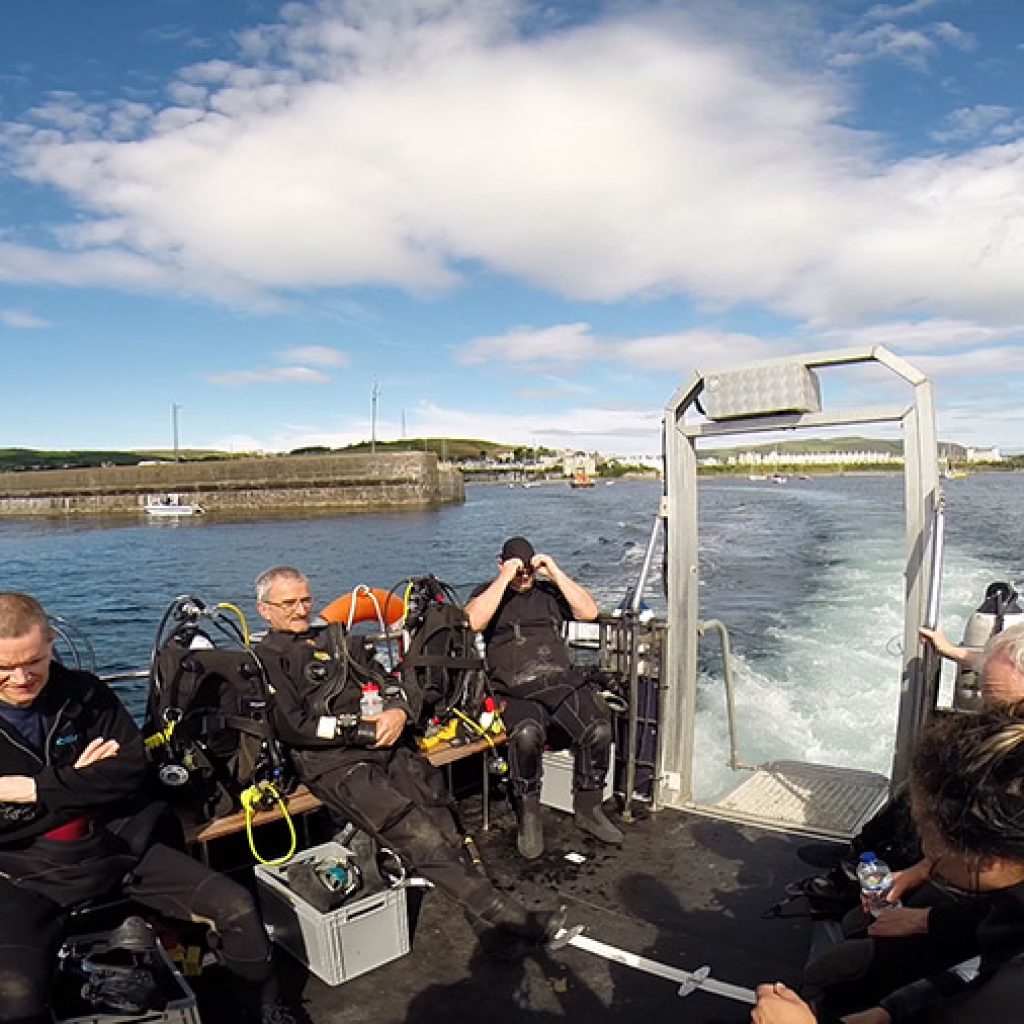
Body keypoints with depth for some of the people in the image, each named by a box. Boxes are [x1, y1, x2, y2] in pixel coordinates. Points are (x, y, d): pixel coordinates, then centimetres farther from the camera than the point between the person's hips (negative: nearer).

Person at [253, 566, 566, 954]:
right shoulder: (266, 659, 6)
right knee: (416, 831, -22)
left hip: (384, 744, 6)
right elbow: (292, 726, -6)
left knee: (440, 815, -17)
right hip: (332, 762, -6)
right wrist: (362, 730, -9)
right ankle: (502, 915, -24)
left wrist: (399, 710, -1)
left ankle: (485, 912, -22)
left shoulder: (336, 638, 25)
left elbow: (384, 681, 22)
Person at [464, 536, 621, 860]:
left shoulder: (549, 591, 22)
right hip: (516, 692, -3)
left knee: (599, 730, -22)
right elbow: (474, 621, -9)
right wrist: (504, 579, -7)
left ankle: (588, 809, 0)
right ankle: (528, 817, -14)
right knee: (526, 734, -35)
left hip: (563, 681, 3)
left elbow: (589, 611, 7)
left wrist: (555, 573, 2)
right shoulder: (489, 592, 14)